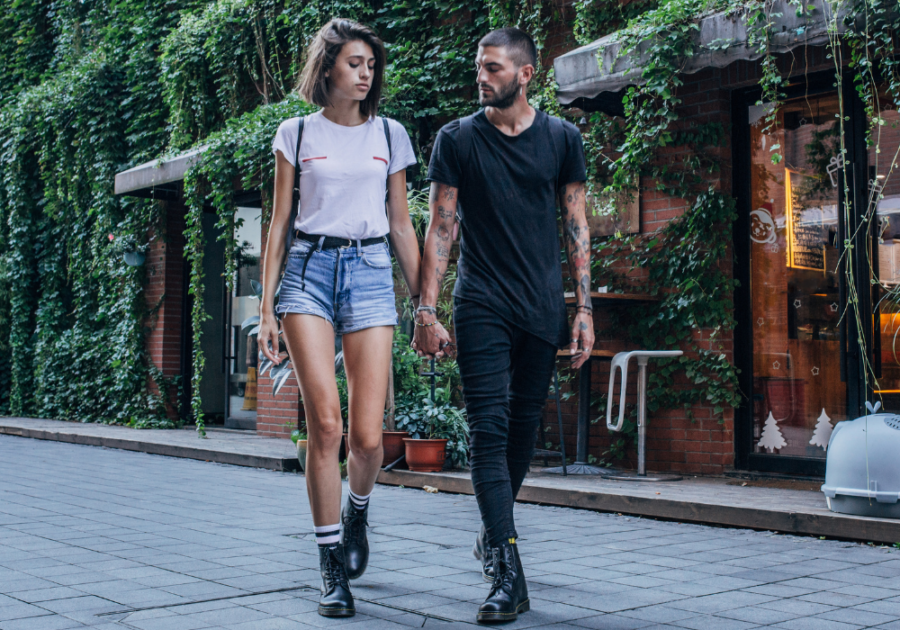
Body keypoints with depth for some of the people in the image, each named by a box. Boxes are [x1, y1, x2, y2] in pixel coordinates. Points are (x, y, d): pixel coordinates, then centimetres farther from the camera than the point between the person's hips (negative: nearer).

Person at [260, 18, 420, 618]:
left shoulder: (390, 135, 12)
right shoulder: (296, 134, 9)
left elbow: (401, 225, 14)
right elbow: (279, 223, 9)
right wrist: (267, 305, 3)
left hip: (370, 272, 1)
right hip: (309, 270, -1)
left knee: (368, 434, -7)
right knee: (325, 421, -14)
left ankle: (356, 513, 28)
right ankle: (333, 567, -1)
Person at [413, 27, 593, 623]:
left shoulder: (562, 138, 6)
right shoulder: (457, 139, 2)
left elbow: (577, 227, 7)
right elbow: (441, 228, 1)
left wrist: (584, 309, 1)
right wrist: (427, 309, -7)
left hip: (543, 307, 2)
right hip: (482, 306, -2)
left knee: (524, 425, 10)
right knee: (490, 431, -11)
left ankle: (494, 529, 35)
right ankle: (508, 576, -13)